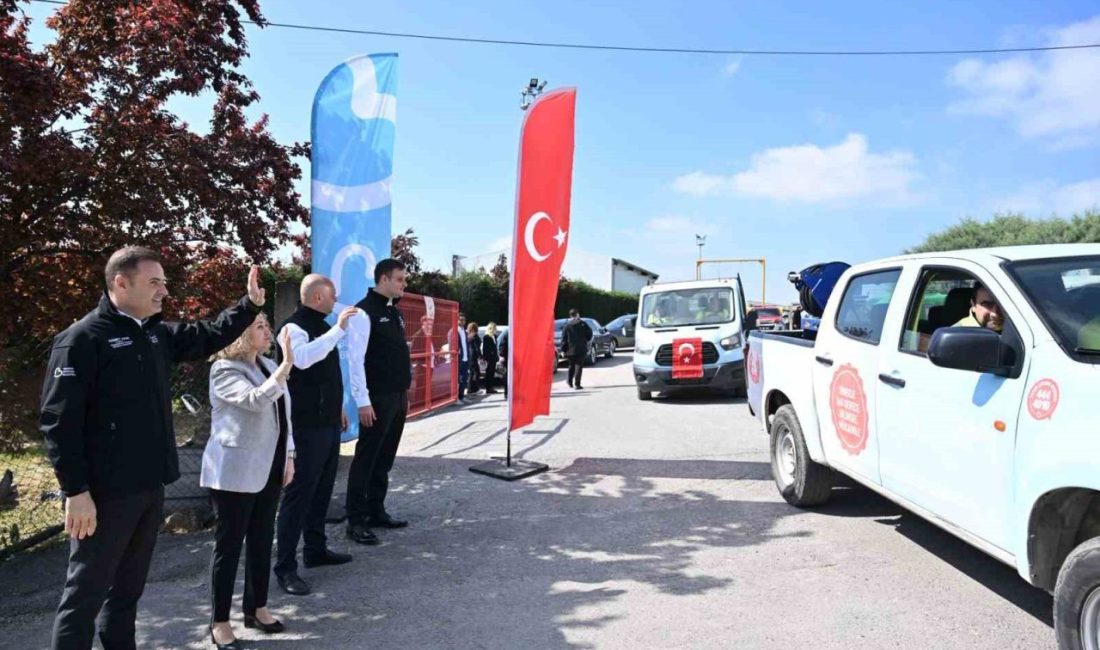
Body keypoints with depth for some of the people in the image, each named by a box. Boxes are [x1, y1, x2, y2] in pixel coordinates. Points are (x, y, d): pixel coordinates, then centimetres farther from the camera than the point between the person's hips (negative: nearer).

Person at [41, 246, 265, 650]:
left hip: (150, 487, 8)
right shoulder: (82, 339, -14)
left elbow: (208, 337, 24)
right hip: (105, 493, -7)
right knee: (87, 591, 4)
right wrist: (76, 490, -19)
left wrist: (250, 304, 11)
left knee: (129, 587, 19)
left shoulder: (156, 334, 9)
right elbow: (59, 420, -17)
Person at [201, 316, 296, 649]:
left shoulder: (269, 366, 9)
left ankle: (256, 607, 29)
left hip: (267, 468, 7)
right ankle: (219, 621, 15)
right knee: (229, 543, 3)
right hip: (235, 471, -7)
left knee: (263, 539, 14)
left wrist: (288, 456, 11)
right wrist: (287, 364, -33)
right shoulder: (224, 369, -13)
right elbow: (256, 400, -30)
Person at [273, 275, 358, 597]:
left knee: (322, 489, 17)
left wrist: (338, 408, 24)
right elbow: (303, 358, -37)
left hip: (328, 422, 9)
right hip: (307, 426, -9)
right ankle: (285, 567, 3)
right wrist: (338, 329, -36)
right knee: (299, 493, -5)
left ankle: (315, 548, 30)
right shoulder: (295, 326, -15)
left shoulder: (322, 326, 14)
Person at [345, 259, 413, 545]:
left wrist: (405, 392, 17)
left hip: (399, 397, 8)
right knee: (366, 459, -1)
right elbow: (355, 359, -17)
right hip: (377, 398, -8)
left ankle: (376, 512, 25)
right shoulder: (365, 311, -12)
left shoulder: (395, 312, 14)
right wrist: (363, 401, -19)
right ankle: (356, 521, 8)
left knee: (385, 459, 14)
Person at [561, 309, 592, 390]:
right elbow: (589, 334, 2)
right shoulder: (583, 324, 0)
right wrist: (585, 340, 20)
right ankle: (577, 384, -10)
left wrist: (563, 350, 0)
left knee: (572, 366, 18)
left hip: (571, 350, 1)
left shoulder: (567, 326, -1)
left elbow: (564, 339, -3)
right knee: (579, 366, -2)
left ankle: (570, 382, 30)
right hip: (581, 349, -1)